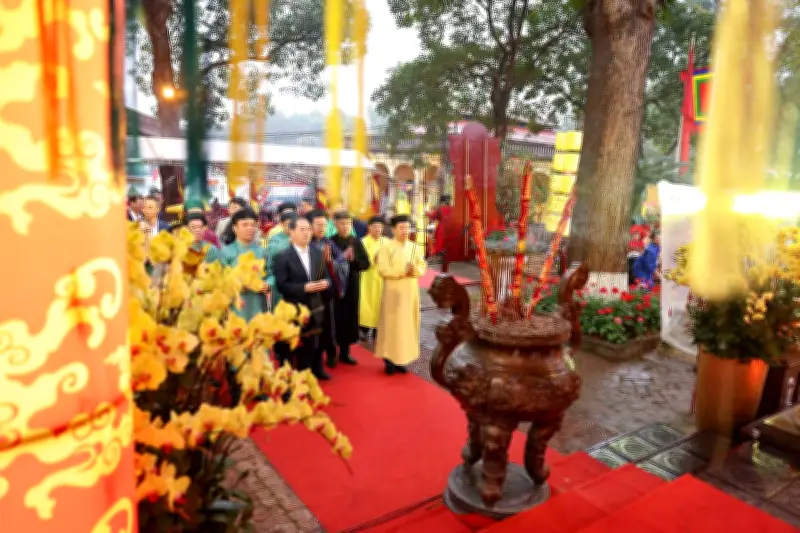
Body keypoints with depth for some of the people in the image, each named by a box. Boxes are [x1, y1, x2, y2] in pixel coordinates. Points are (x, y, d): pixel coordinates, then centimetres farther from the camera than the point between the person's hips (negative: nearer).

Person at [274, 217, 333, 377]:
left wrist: (326, 283, -11)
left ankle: (317, 370, 33)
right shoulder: (283, 257, -9)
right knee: (301, 345, 6)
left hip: (317, 307, 5)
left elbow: (326, 276, 12)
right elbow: (281, 285, -12)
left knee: (316, 343, 16)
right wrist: (304, 287, -22)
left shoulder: (318, 253, 7)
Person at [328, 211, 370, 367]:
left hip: (353, 286, 4)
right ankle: (331, 353, 15)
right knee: (335, 319, 0)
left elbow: (366, 263, 3)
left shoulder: (356, 241, 5)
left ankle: (345, 352, 23)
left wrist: (353, 260, -14)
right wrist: (341, 259, -24)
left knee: (350, 318, 9)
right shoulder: (330, 242, -7)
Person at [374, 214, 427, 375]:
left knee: (408, 324, 7)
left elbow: (423, 268, 4)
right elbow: (383, 270, -13)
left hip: (411, 292, 4)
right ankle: (389, 358, 8)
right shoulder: (386, 247, -5)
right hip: (393, 292, -4)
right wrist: (403, 271, -18)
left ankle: (402, 358, 16)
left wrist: (414, 270, -17)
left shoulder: (415, 247, 8)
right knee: (391, 324, -1)